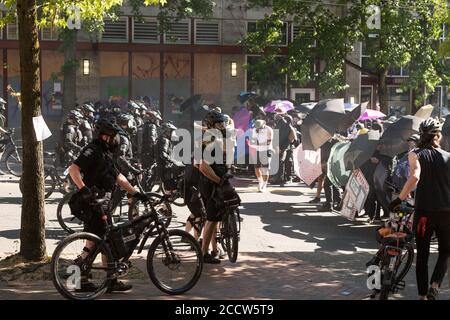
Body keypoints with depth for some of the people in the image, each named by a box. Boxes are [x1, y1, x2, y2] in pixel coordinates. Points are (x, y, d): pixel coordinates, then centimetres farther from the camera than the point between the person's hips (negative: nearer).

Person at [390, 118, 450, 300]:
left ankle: (422, 295, 15)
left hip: (424, 211, -1)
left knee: (422, 254, 12)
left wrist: (400, 199, -15)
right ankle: (435, 286, -5)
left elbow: (414, 177, -21)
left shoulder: (416, 155, -3)